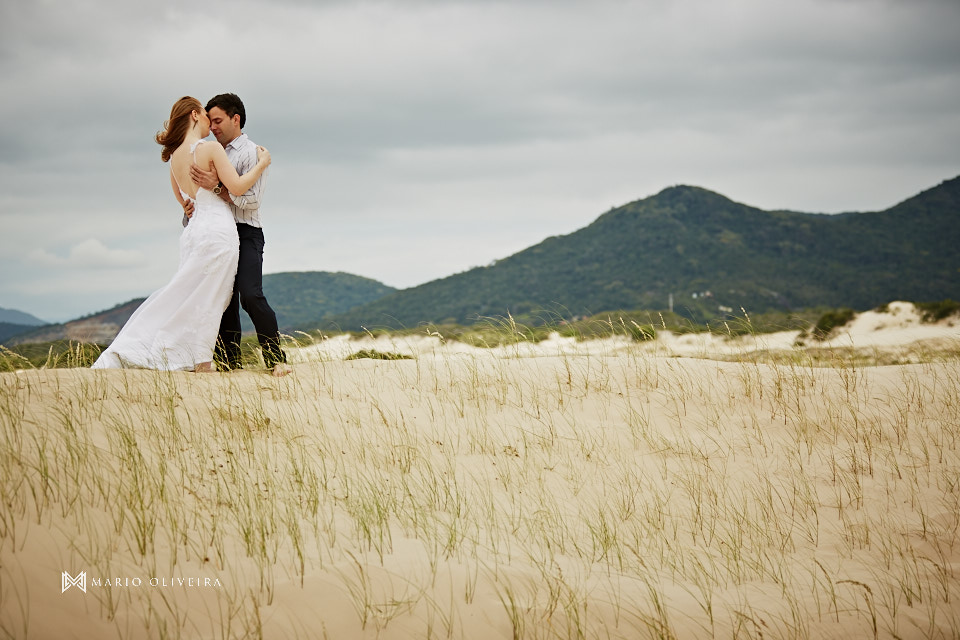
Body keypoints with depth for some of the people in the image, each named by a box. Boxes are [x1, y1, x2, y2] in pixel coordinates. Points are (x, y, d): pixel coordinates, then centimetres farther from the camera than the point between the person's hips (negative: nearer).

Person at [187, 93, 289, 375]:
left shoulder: (250, 152, -4)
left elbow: (252, 199, -14)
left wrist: (216, 187, -21)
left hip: (246, 233, -7)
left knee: (251, 296, -19)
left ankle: (276, 359, -15)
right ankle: (229, 362, 10)